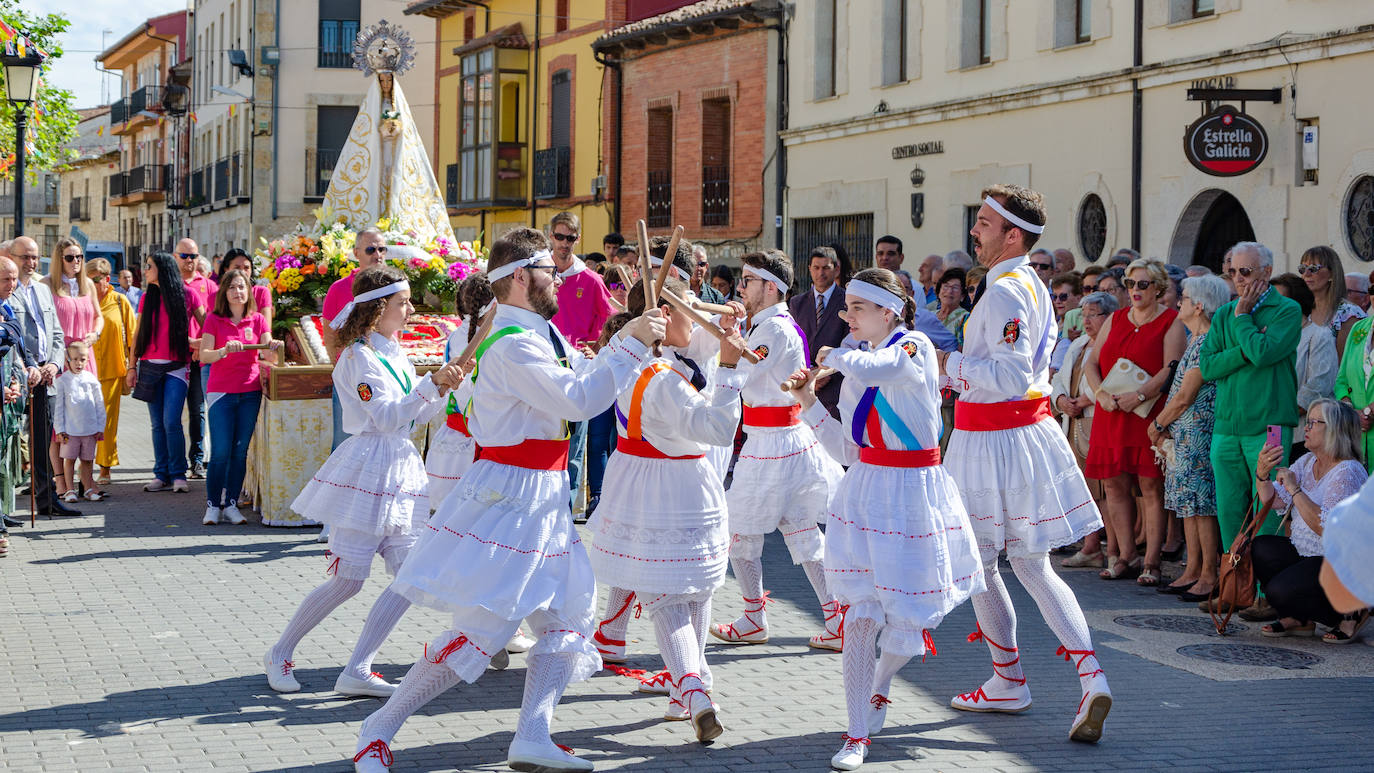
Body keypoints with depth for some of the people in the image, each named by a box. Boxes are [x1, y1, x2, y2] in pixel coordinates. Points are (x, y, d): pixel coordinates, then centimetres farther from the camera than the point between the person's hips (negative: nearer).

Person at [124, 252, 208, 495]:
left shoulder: (188, 294, -1)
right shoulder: (147, 298, 11)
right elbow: (138, 334, 13)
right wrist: (132, 366, 9)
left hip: (176, 366, -4)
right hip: (150, 365, 4)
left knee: (171, 422, -11)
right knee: (158, 424, 4)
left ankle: (178, 475, -3)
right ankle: (162, 475, 9)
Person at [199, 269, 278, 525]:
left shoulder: (257, 320, 8)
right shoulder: (214, 319, 0)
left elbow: (266, 352, -3)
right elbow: (203, 355, -9)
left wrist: (273, 348, -26)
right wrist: (225, 350, -27)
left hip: (250, 392, 3)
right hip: (221, 391, -3)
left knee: (240, 451, 3)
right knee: (221, 451, -7)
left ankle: (231, 504, 8)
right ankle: (213, 505, 1)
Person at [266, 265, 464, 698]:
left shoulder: (394, 353, 15)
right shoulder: (359, 356, -11)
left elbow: (416, 416, 18)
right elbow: (387, 417, -19)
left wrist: (442, 388, 3)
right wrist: (432, 384, -23)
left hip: (399, 473, 9)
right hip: (367, 470, -8)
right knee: (348, 580, -7)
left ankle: (357, 672, 0)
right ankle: (280, 654, 12)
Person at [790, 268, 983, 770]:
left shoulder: (914, 349, -8)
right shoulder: (860, 364, 12)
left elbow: (872, 370, -32)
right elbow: (849, 451, 12)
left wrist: (834, 356, -13)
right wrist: (810, 404, 2)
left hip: (912, 493, -4)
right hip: (865, 494, 5)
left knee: (906, 616, 2)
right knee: (861, 615, -6)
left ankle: (879, 686, 34)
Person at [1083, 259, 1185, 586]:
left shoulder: (1171, 322, 0)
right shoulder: (1115, 320, 17)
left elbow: (1171, 370, -11)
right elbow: (1091, 362, 13)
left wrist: (1138, 396, -19)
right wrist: (1101, 394, -5)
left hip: (1150, 413, -6)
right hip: (1111, 413, 6)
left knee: (1151, 486, -7)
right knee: (1115, 484, 4)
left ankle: (1152, 562, -5)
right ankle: (1126, 558, 12)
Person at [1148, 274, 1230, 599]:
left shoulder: (1207, 343, -15)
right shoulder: (1196, 340, 17)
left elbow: (1185, 397, -16)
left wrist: (1157, 424, -3)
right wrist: (1165, 426, 8)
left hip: (1199, 434, -10)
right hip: (1184, 435, 10)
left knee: (1201, 504, -7)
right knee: (1189, 503, 11)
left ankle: (1209, 576, -3)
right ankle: (1193, 571, 14)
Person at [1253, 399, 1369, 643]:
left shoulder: (1348, 472, -19)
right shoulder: (1308, 462, 8)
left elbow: (1326, 527, -27)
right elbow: (1273, 500, 4)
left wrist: (1294, 489, -23)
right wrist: (1262, 474, -16)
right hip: (1306, 554, 9)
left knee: (1280, 590, -25)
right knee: (1260, 548, -11)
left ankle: (1352, 614, -1)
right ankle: (1299, 620, 4)